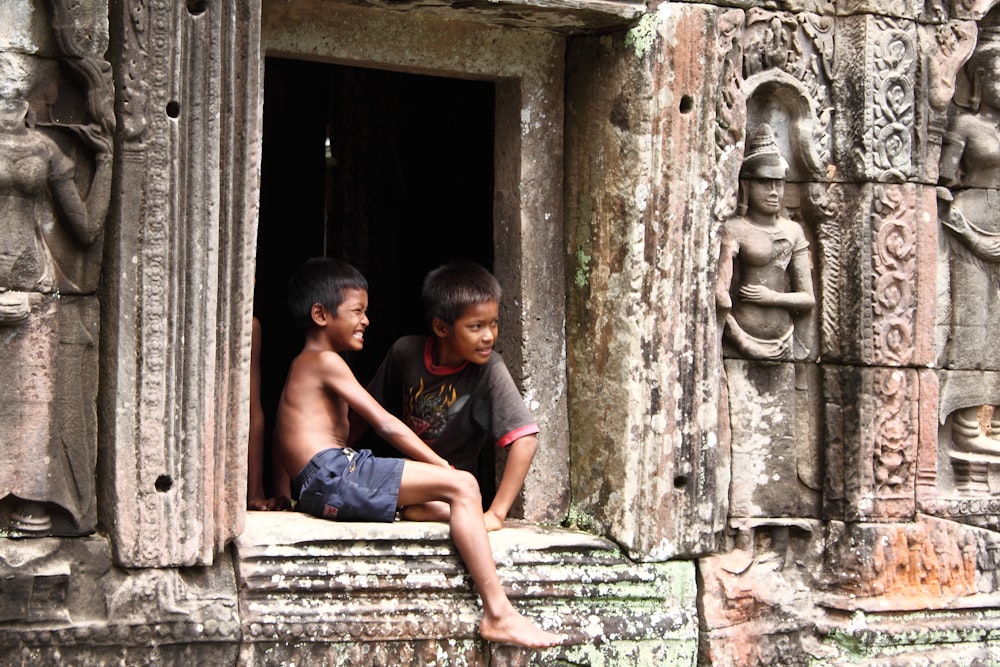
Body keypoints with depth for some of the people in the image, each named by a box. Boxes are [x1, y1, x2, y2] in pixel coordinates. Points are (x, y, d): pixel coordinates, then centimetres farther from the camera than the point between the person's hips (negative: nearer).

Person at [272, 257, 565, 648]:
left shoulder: (305, 366, 27)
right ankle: (498, 614, -21)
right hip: (334, 474, -11)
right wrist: (445, 468, -4)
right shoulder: (325, 361, -4)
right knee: (461, 486, -15)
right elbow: (385, 425, -9)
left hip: (320, 489, 11)